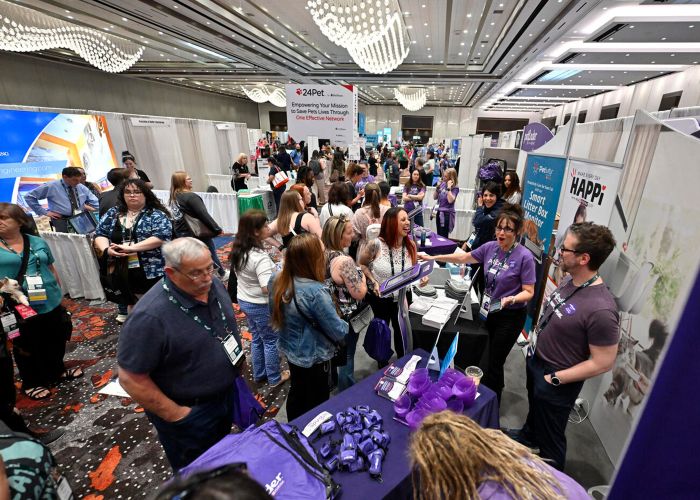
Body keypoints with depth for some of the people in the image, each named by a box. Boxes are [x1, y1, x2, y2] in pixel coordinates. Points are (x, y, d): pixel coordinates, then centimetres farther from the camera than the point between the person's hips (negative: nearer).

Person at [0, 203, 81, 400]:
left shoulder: (38, 242, 4)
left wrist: (58, 293, 13)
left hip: (50, 303, 3)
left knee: (56, 340, 18)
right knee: (26, 346, 14)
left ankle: (56, 371, 40)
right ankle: (31, 382, 33)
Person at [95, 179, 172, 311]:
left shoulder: (156, 215, -5)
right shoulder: (113, 213, 11)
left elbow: (162, 236, -17)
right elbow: (100, 234, 10)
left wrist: (131, 247, -21)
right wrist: (106, 249, -12)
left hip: (152, 271, -4)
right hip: (123, 271, 5)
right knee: (131, 306, 18)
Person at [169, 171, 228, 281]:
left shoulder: (173, 197, 6)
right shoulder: (191, 197, -22)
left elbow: (175, 217, 13)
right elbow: (204, 215, -25)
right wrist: (218, 229, -19)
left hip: (180, 234, 8)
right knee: (211, 255, 12)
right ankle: (223, 274, 30)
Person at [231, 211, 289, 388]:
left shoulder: (239, 250, -3)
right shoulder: (260, 257, -30)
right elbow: (267, 288, -33)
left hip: (244, 301, 8)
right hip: (261, 305, -8)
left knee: (257, 338, 25)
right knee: (271, 341, 13)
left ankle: (259, 374, 42)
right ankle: (274, 378, 31)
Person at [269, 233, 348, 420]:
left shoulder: (277, 281, -12)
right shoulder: (315, 292, -34)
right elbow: (338, 332, -23)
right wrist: (344, 326, -2)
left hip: (290, 350, 7)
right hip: (314, 358, -7)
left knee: (296, 393, 29)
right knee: (316, 404, 18)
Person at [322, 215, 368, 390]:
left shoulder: (323, 254, -6)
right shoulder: (345, 261, -32)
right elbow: (359, 293, -24)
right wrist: (363, 279, -6)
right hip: (346, 316, -8)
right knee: (347, 354, 14)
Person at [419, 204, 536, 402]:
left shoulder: (524, 256, -21)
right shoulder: (490, 247, -6)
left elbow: (529, 292, -16)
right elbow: (464, 257, 6)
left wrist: (510, 299, -35)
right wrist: (433, 258, 5)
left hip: (511, 316, -5)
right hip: (489, 311, 5)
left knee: (494, 363, 3)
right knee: (492, 356, 23)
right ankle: (496, 387, 49)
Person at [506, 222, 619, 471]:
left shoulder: (601, 310, -33)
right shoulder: (570, 280, -8)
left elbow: (603, 363, -24)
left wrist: (556, 378, -18)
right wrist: (536, 334, 2)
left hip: (555, 380, -7)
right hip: (535, 361, 8)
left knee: (550, 436, 18)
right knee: (535, 407, 35)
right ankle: (529, 435, 64)